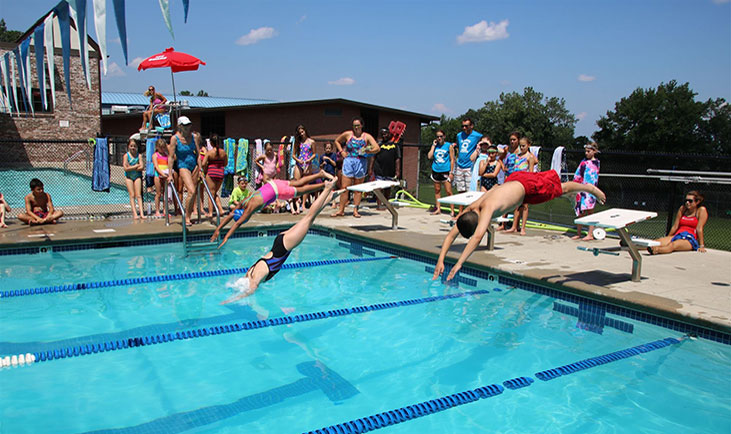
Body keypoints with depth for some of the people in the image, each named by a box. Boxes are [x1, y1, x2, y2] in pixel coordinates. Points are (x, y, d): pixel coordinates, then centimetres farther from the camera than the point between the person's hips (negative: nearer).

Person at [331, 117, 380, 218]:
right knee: (345, 187, -3)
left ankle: (355, 210, 10)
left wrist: (368, 151, -20)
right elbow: (337, 141, 21)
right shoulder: (347, 134, 7)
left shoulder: (367, 136, 4)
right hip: (348, 162, 0)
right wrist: (342, 151, 7)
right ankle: (341, 210, 3)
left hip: (361, 163, 0)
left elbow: (377, 148, -4)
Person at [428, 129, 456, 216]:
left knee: (448, 191, -7)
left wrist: (451, 172, -7)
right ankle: (438, 208, 20)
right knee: (437, 190, 10)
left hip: (445, 172, -4)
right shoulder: (434, 145, 10)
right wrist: (434, 145, -1)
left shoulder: (449, 146, 0)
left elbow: (452, 159, 0)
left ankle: (452, 210, -4)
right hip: (436, 171, 4)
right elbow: (429, 156, -1)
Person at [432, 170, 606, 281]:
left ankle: (590, 187, 47)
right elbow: (451, 235, -22)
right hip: (513, 181, 5)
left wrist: (459, 263, -60)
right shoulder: (467, 211, -23)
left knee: (563, 188, 21)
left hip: (527, 185, -5)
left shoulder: (487, 208, -44)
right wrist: (440, 260, -34)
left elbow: (477, 237, -55)